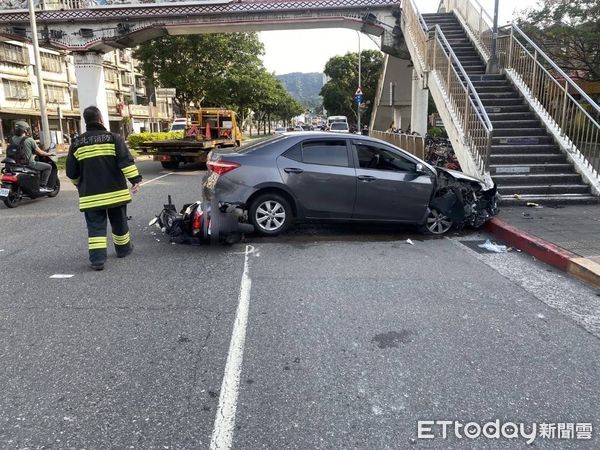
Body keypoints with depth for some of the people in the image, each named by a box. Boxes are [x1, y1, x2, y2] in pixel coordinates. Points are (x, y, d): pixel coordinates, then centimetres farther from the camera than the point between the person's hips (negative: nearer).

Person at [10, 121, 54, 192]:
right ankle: (42, 186, -1)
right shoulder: (29, 140, -14)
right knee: (48, 167, 5)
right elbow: (40, 152, -9)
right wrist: (49, 154, 10)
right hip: (29, 164, -8)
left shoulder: (13, 139, 5)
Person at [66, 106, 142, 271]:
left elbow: (71, 172, 7)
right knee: (119, 222, 17)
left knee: (96, 226, 1)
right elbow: (126, 161, -15)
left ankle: (97, 259, -9)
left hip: (91, 195, 1)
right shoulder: (114, 138, -3)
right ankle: (123, 248, 32)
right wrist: (135, 180, -14)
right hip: (115, 192, 0)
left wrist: (80, 185, 25)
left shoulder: (76, 143, 4)